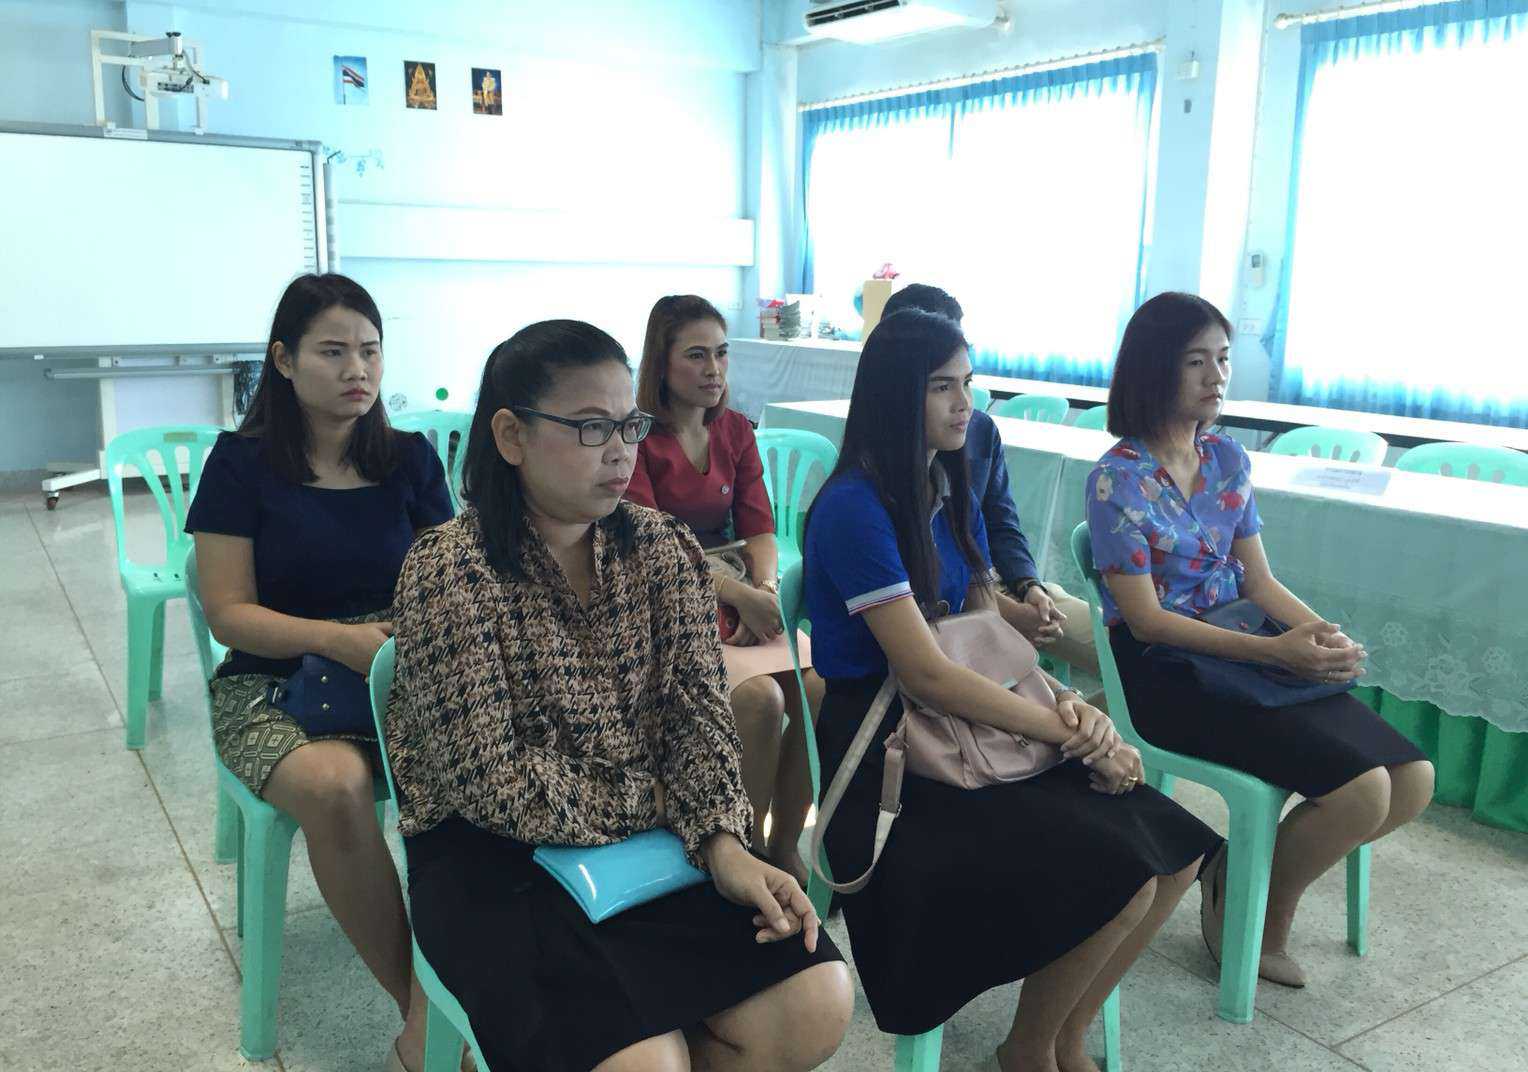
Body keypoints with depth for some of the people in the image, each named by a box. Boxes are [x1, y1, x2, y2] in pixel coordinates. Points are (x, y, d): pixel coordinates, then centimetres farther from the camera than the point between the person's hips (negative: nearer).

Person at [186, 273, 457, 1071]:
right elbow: (228, 613, -5)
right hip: (272, 685, -2)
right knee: (334, 784, -35)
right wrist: (336, 639, -21)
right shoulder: (243, 462, -1)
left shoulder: (409, 458, 7)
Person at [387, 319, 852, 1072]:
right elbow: (492, 784, -17)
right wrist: (647, 800, -9)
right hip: (495, 854, -4)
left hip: (654, 839, 5)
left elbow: (699, 716, -1)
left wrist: (724, 843, -17)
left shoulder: (665, 551, 3)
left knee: (816, 1005, -13)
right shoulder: (447, 573, -14)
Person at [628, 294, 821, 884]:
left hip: (736, 603, 5)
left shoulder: (734, 430, 12)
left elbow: (759, 526, 6)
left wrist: (767, 590, -15)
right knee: (759, 697, -30)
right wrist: (739, 594, -24)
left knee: (820, 686, -21)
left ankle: (784, 846, -4)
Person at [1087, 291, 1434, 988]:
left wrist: (1319, 630, -13)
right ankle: (1257, 917, 7)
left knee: (1413, 780, -4)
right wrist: (1277, 651, -23)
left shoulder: (1227, 459, 9)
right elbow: (1144, 618, -16)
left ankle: (1240, 876, 12)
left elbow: (1258, 578, 9)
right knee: (1361, 788, -19)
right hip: (1161, 670, -7)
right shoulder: (1118, 479, -13)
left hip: (1239, 651, 8)